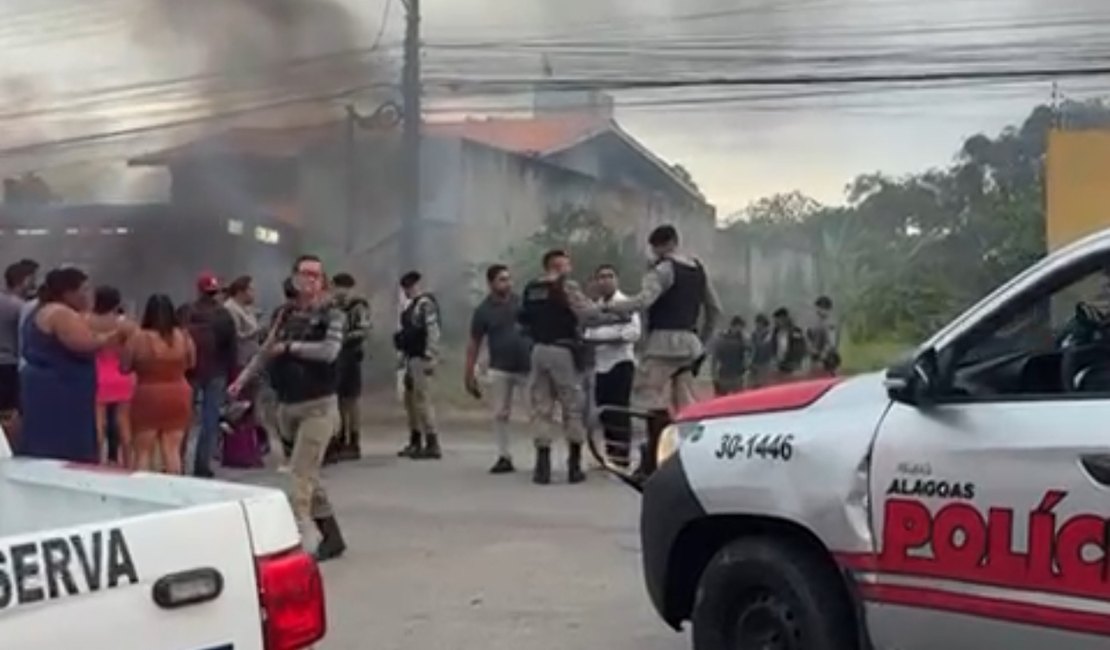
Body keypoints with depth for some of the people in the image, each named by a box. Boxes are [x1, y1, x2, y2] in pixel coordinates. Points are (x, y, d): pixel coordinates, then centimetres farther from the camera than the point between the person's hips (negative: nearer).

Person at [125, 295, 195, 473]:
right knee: (172, 450, 8)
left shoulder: (139, 339, -13)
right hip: (178, 397, 3)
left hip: (148, 398, -3)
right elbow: (191, 364, 11)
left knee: (143, 451, 6)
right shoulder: (184, 337, -3)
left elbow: (124, 367, -3)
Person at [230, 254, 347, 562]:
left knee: (302, 473, -13)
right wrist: (242, 379, 5)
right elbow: (266, 351, 14)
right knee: (308, 475, 12)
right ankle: (332, 537, 24)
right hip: (287, 405, 6)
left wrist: (289, 346, -13)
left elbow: (329, 352, -22)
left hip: (318, 405, -6)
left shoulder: (331, 314, -6)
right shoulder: (286, 314, 9)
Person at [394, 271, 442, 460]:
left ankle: (432, 444, -9)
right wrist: (403, 355, 21)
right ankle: (415, 442, 22)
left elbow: (433, 332, -19)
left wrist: (430, 358, -22)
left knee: (421, 399, -11)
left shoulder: (426, 304, -13)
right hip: (411, 358, 10)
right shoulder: (411, 306, 18)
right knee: (410, 400, 13)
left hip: (421, 358, -10)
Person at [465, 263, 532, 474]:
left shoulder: (522, 302, 1)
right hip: (500, 369, 0)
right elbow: (474, 344, 1)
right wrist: (469, 374, -1)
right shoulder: (483, 310, -2)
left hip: (527, 367, 0)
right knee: (500, 415, 1)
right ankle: (504, 457, 10)